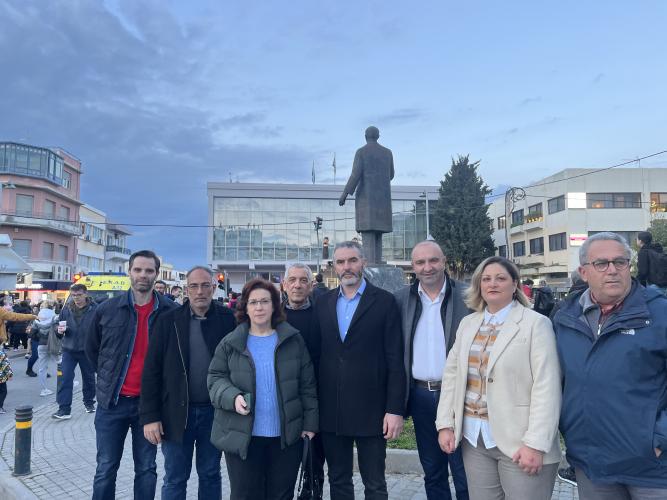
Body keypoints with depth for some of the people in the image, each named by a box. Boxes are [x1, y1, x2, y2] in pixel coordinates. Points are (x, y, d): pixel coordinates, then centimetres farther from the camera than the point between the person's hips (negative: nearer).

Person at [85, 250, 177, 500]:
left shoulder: (171, 311, -6)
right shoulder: (107, 308, -3)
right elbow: (91, 348, 13)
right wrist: (108, 377, 9)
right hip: (112, 401, 1)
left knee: (146, 469, 12)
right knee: (106, 469, 11)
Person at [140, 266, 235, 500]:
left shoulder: (228, 319, -3)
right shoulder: (169, 321, -3)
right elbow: (151, 371, -3)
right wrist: (149, 416, -7)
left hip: (214, 412, 1)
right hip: (177, 412, 0)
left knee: (211, 475, 16)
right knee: (175, 479, 11)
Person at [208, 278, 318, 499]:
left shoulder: (293, 340, 1)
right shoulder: (230, 343, 1)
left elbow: (307, 385, 3)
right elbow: (216, 378, 3)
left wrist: (310, 423, 1)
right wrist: (233, 397, -17)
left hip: (287, 435, 1)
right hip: (242, 436, 0)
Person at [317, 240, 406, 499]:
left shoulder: (384, 301, -5)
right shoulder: (323, 303, 6)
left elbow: (395, 360, -6)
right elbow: (317, 355, 8)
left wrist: (395, 410, -10)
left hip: (370, 410, -3)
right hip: (330, 411, 3)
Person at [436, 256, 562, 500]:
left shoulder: (536, 323, -7)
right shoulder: (467, 323, 9)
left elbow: (546, 387, -12)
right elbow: (452, 374, 11)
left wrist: (535, 444, -17)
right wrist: (445, 424, 5)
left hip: (518, 440, -4)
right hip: (474, 438, 5)